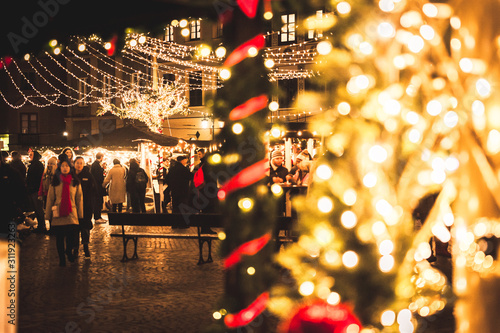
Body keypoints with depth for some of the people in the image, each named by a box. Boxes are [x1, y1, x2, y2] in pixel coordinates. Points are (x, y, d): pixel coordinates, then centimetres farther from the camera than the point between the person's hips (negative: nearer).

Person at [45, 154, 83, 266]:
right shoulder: (55, 182, 5)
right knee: (59, 238, 5)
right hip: (58, 215, 0)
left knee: (71, 238, -6)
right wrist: (48, 215, 3)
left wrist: (80, 215, 5)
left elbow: (79, 199, 7)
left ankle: (69, 251, 27)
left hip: (72, 215, 0)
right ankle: (62, 259, 22)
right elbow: (50, 199, 5)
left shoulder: (75, 182, 6)